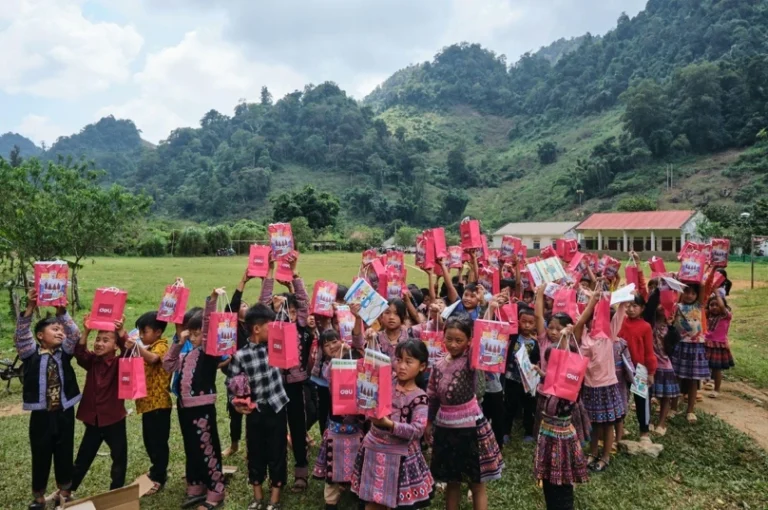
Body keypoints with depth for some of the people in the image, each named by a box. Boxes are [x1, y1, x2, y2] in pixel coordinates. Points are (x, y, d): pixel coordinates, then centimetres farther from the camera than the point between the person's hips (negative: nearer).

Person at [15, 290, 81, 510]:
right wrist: (29, 309, -30)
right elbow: (21, 336, -19)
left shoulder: (64, 352, 2)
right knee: (40, 456, 10)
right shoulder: (31, 353, -3)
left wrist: (62, 313, -26)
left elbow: (75, 335, -13)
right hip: (40, 414, -2)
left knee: (64, 454, 13)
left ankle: (64, 492, 31)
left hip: (64, 413, 2)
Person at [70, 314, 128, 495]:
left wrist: (121, 332, -48)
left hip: (114, 419, -3)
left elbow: (128, 353, -32)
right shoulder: (92, 361, -1)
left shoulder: (119, 363, -12)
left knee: (119, 458, 10)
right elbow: (79, 353, -19)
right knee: (83, 458, 19)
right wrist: (86, 332, -33)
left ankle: (116, 491, 27)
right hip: (93, 419, 3)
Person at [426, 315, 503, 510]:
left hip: (470, 427, -4)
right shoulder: (439, 365, 0)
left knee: (477, 484, 9)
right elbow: (432, 398, 10)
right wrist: (428, 423, 15)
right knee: (451, 481, 18)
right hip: (445, 427, 4)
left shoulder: (472, 360, -12)